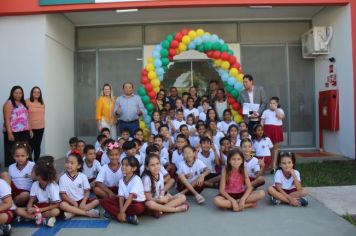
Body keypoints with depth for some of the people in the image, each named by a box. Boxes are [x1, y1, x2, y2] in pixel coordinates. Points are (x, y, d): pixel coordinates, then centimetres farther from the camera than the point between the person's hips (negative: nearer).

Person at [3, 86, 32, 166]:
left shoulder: (23, 103, 15)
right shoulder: (9, 103, -5)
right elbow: (7, 120, -11)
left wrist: (30, 130, 12)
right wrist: (9, 133, -17)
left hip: (24, 132, 6)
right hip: (13, 132, -6)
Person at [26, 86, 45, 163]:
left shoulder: (42, 103, 10)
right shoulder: (27, 102, -5)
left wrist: (43, 124, 12)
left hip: (40, 128, 5)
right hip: (31, 128, -4)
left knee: (38, 146, 10)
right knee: (30, 146, 0)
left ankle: (36, 162, 19)